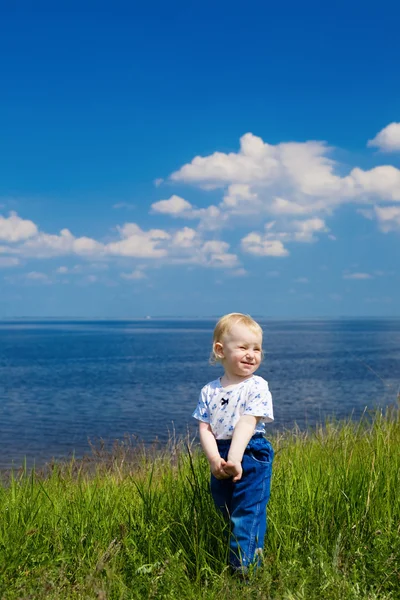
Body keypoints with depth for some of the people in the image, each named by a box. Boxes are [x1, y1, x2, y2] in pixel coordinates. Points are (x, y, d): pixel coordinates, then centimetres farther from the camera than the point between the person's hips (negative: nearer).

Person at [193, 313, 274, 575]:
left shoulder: (257, 387, -8)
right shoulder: (210, 391, 4)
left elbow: (247, 424, -18)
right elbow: (205, 428, 0)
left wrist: (234, 459, -28)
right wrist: (214, 459, -16)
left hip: (250, 457, -5)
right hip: (219, 460, 5)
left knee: (246, 519, -6)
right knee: (225, 517, 16)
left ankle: (244, 570, 2)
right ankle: (222, 568, 31)